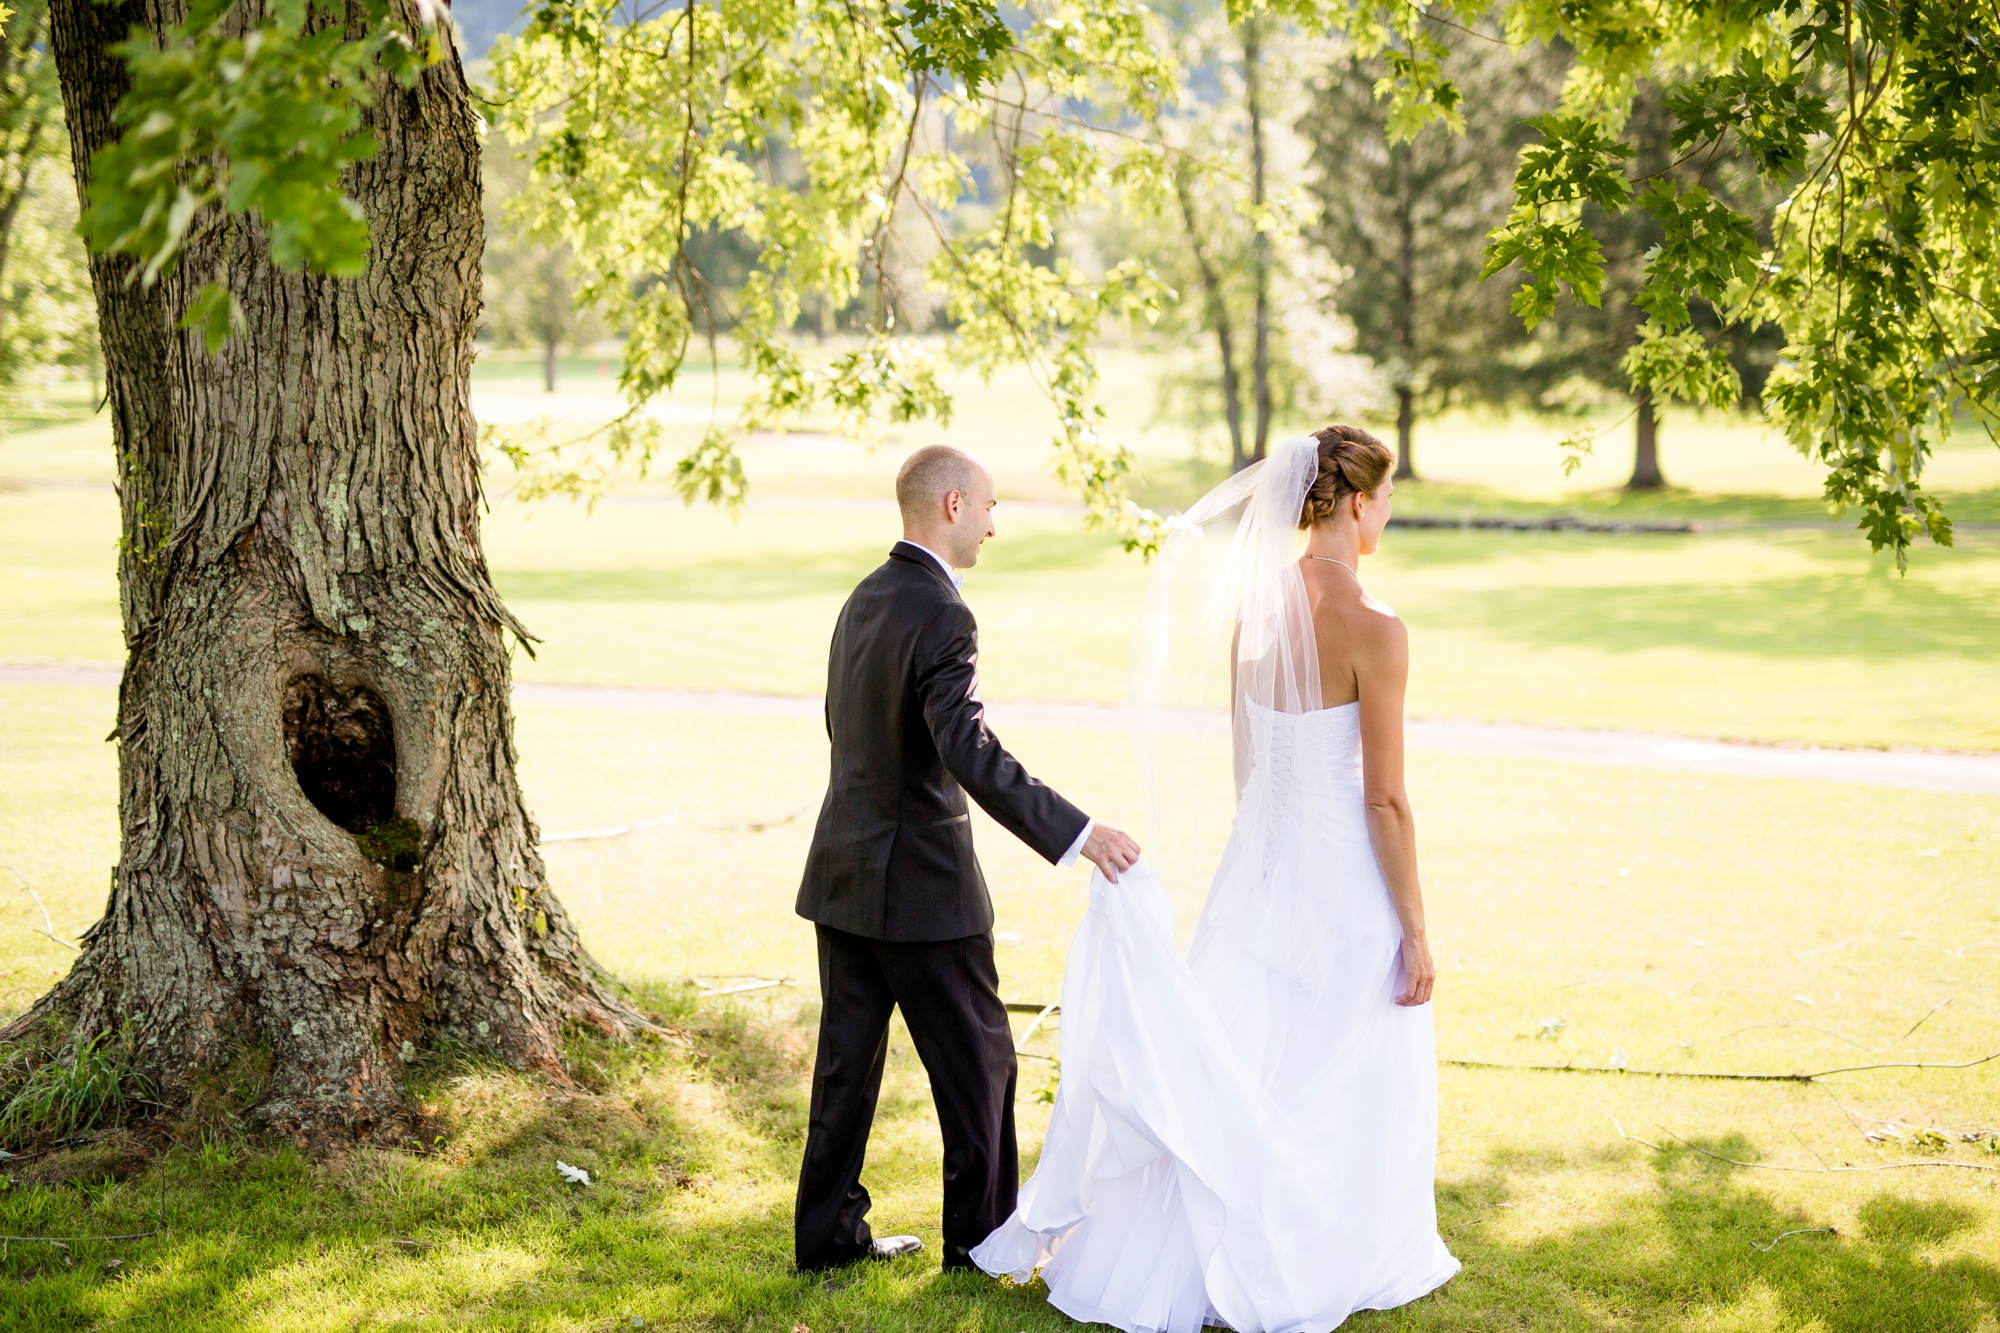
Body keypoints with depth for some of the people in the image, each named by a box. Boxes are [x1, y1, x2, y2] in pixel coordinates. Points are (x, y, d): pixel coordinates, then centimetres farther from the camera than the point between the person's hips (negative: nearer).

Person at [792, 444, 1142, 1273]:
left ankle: (829, 1233, 19)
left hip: (843, 873, 8)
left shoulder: (865, 598, 8)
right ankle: (981, 1239, 14)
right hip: (919, 883, -8)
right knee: (977, 1060, 6)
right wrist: (1075, 833, -32)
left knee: (849, 1057, 13)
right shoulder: (942, 617, -20)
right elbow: (972, 756, -30)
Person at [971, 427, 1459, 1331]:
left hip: (1258, 861, 6)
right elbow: (1385, 798, -17)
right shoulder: (1372, 630, -19)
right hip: (1346, 881, -6)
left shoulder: (1249, 606, 1)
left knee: (1228, 1067, 15)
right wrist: (1415, 931, -10)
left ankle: (1168, 1257, 19)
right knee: (1345, 1083, 9)